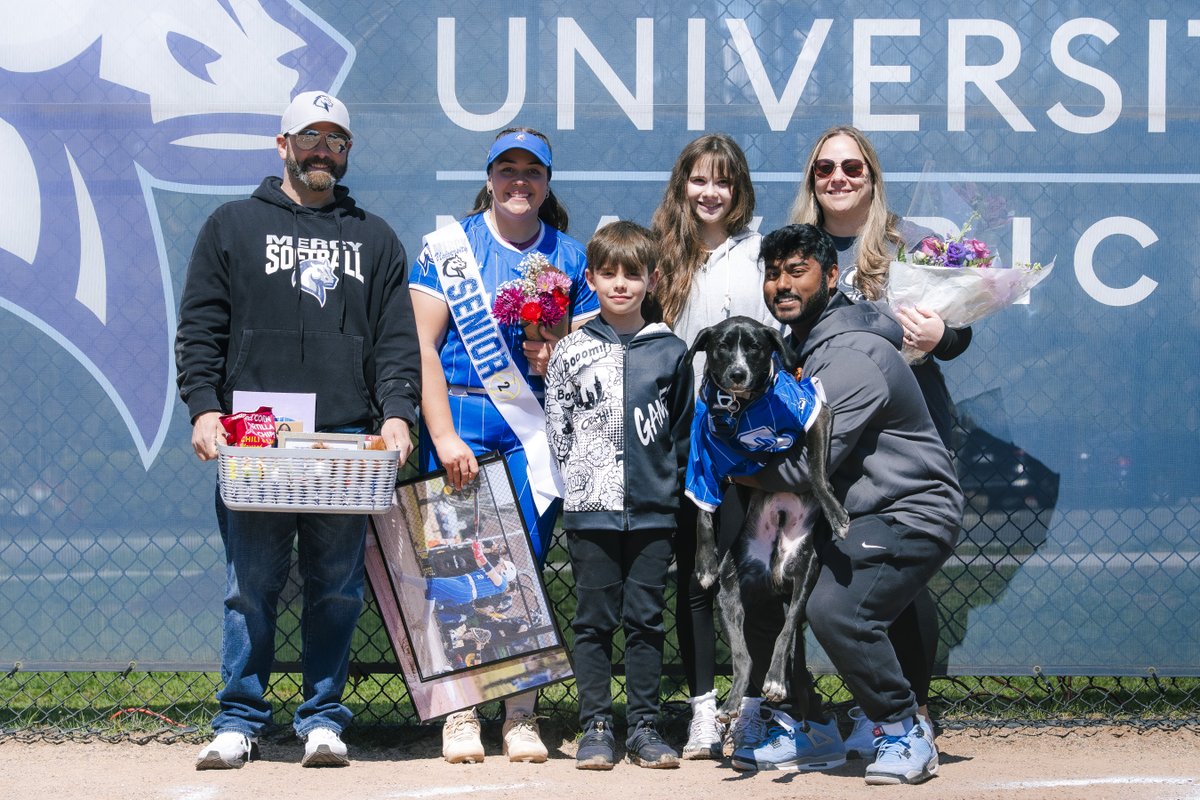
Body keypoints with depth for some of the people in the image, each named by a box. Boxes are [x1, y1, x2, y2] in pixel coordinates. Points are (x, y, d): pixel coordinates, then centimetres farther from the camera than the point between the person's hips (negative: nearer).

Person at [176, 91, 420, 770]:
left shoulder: (374, 238, 18)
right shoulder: (234, 226, 13)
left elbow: (398, 339, 12)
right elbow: (200, 330, 7)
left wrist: (397, 414, -3)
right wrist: (204, 408, -6)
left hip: (347, 443, 2)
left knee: (338, 588, 1)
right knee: (251, 587, -3)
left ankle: (324, 717, 8)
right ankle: (240, 721, 4)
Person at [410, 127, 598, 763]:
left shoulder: (569, 256, 10)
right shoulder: (449, 245, 2)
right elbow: (422, 344, -3)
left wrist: (558, 359, -8)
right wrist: (443, 435, -11)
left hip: (535, 426, 2)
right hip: (459, 418, -2)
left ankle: (522, 715, 6)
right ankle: (460, 712, 5)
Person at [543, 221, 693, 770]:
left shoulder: (671, 351, 7)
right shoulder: (571, 352, 6)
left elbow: (683, 432, 12)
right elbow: (555, 429, 8)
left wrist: (669, 486, 6)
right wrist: (576, 481, 1)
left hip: (653, 512, 0)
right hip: (591, 510, 0)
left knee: (646, 619, 4)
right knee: (593, 621, 2)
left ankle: (644, 729, 9)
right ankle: (596, 729, 7)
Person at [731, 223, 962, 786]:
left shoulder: (850, 356, -21)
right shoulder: (796, 344, 10)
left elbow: (805, 469, -23)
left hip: (910, 513, -10)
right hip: (844, 516, 10)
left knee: (834, 609, -29)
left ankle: (905, 733, -8)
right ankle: (812, 732, 17)